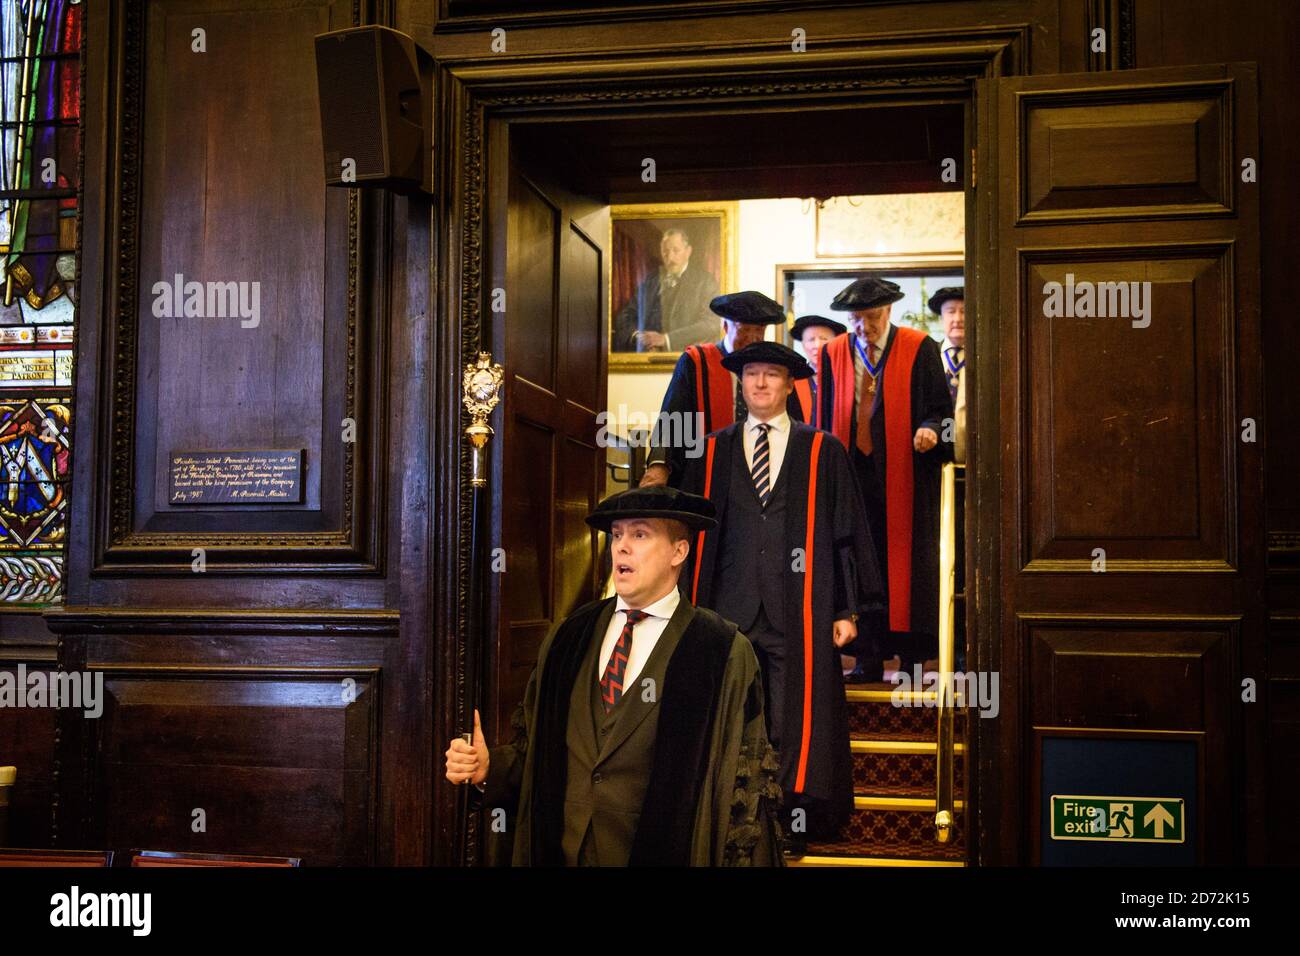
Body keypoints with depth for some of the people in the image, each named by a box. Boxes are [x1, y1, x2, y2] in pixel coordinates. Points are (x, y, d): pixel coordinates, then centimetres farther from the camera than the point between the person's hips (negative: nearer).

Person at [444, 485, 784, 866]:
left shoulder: (724, 654, -10)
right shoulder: (569, 637, 4)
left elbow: (747, 783, -9)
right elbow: (534, 745, 9)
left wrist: (743, 858, -13)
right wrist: (489, 767, -8)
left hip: (659, 854, -3)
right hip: (558, 851, 4)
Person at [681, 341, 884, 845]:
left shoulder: (823, 452, 7)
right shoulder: (712, 452, 11)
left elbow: (849, 533, 5)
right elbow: (693, 534, 11)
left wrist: (849, 610, -1)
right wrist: (689, 608, 6)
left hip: (799, 614, -1)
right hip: (729, 611, 2)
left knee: (798, 722, 0)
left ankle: (798, 819, 11)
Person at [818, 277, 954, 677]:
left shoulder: (919, 349, 1)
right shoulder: (833, 354, 9)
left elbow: (940, 407, 0)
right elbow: (825, 420, 12)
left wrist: (930, 429, -20)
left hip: (904, 475, -2)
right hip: (854, 474, 3)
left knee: (905, 562, 0)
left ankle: (910, 658, 6)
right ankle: (867, 658, 7)